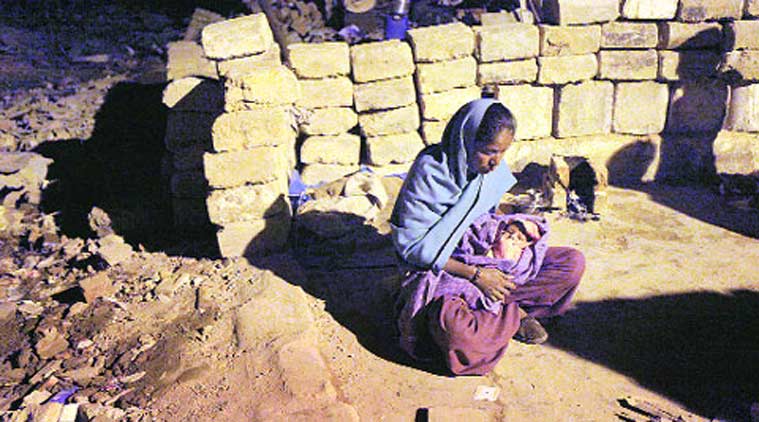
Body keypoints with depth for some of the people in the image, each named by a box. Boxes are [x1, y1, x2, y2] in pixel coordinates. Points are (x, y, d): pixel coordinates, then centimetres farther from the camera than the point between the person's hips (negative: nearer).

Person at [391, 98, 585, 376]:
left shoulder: (493, 167, -2)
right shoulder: (429, 171, -21)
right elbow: (412, 246, -19)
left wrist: (507, 228, -8)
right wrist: (475, 274, -22)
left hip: (489, 260, 6)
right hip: (442, 269, -6)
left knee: (573, 262, -7)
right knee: (453, 328, -39)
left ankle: (500, 309, -12)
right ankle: (516, 313, -9)